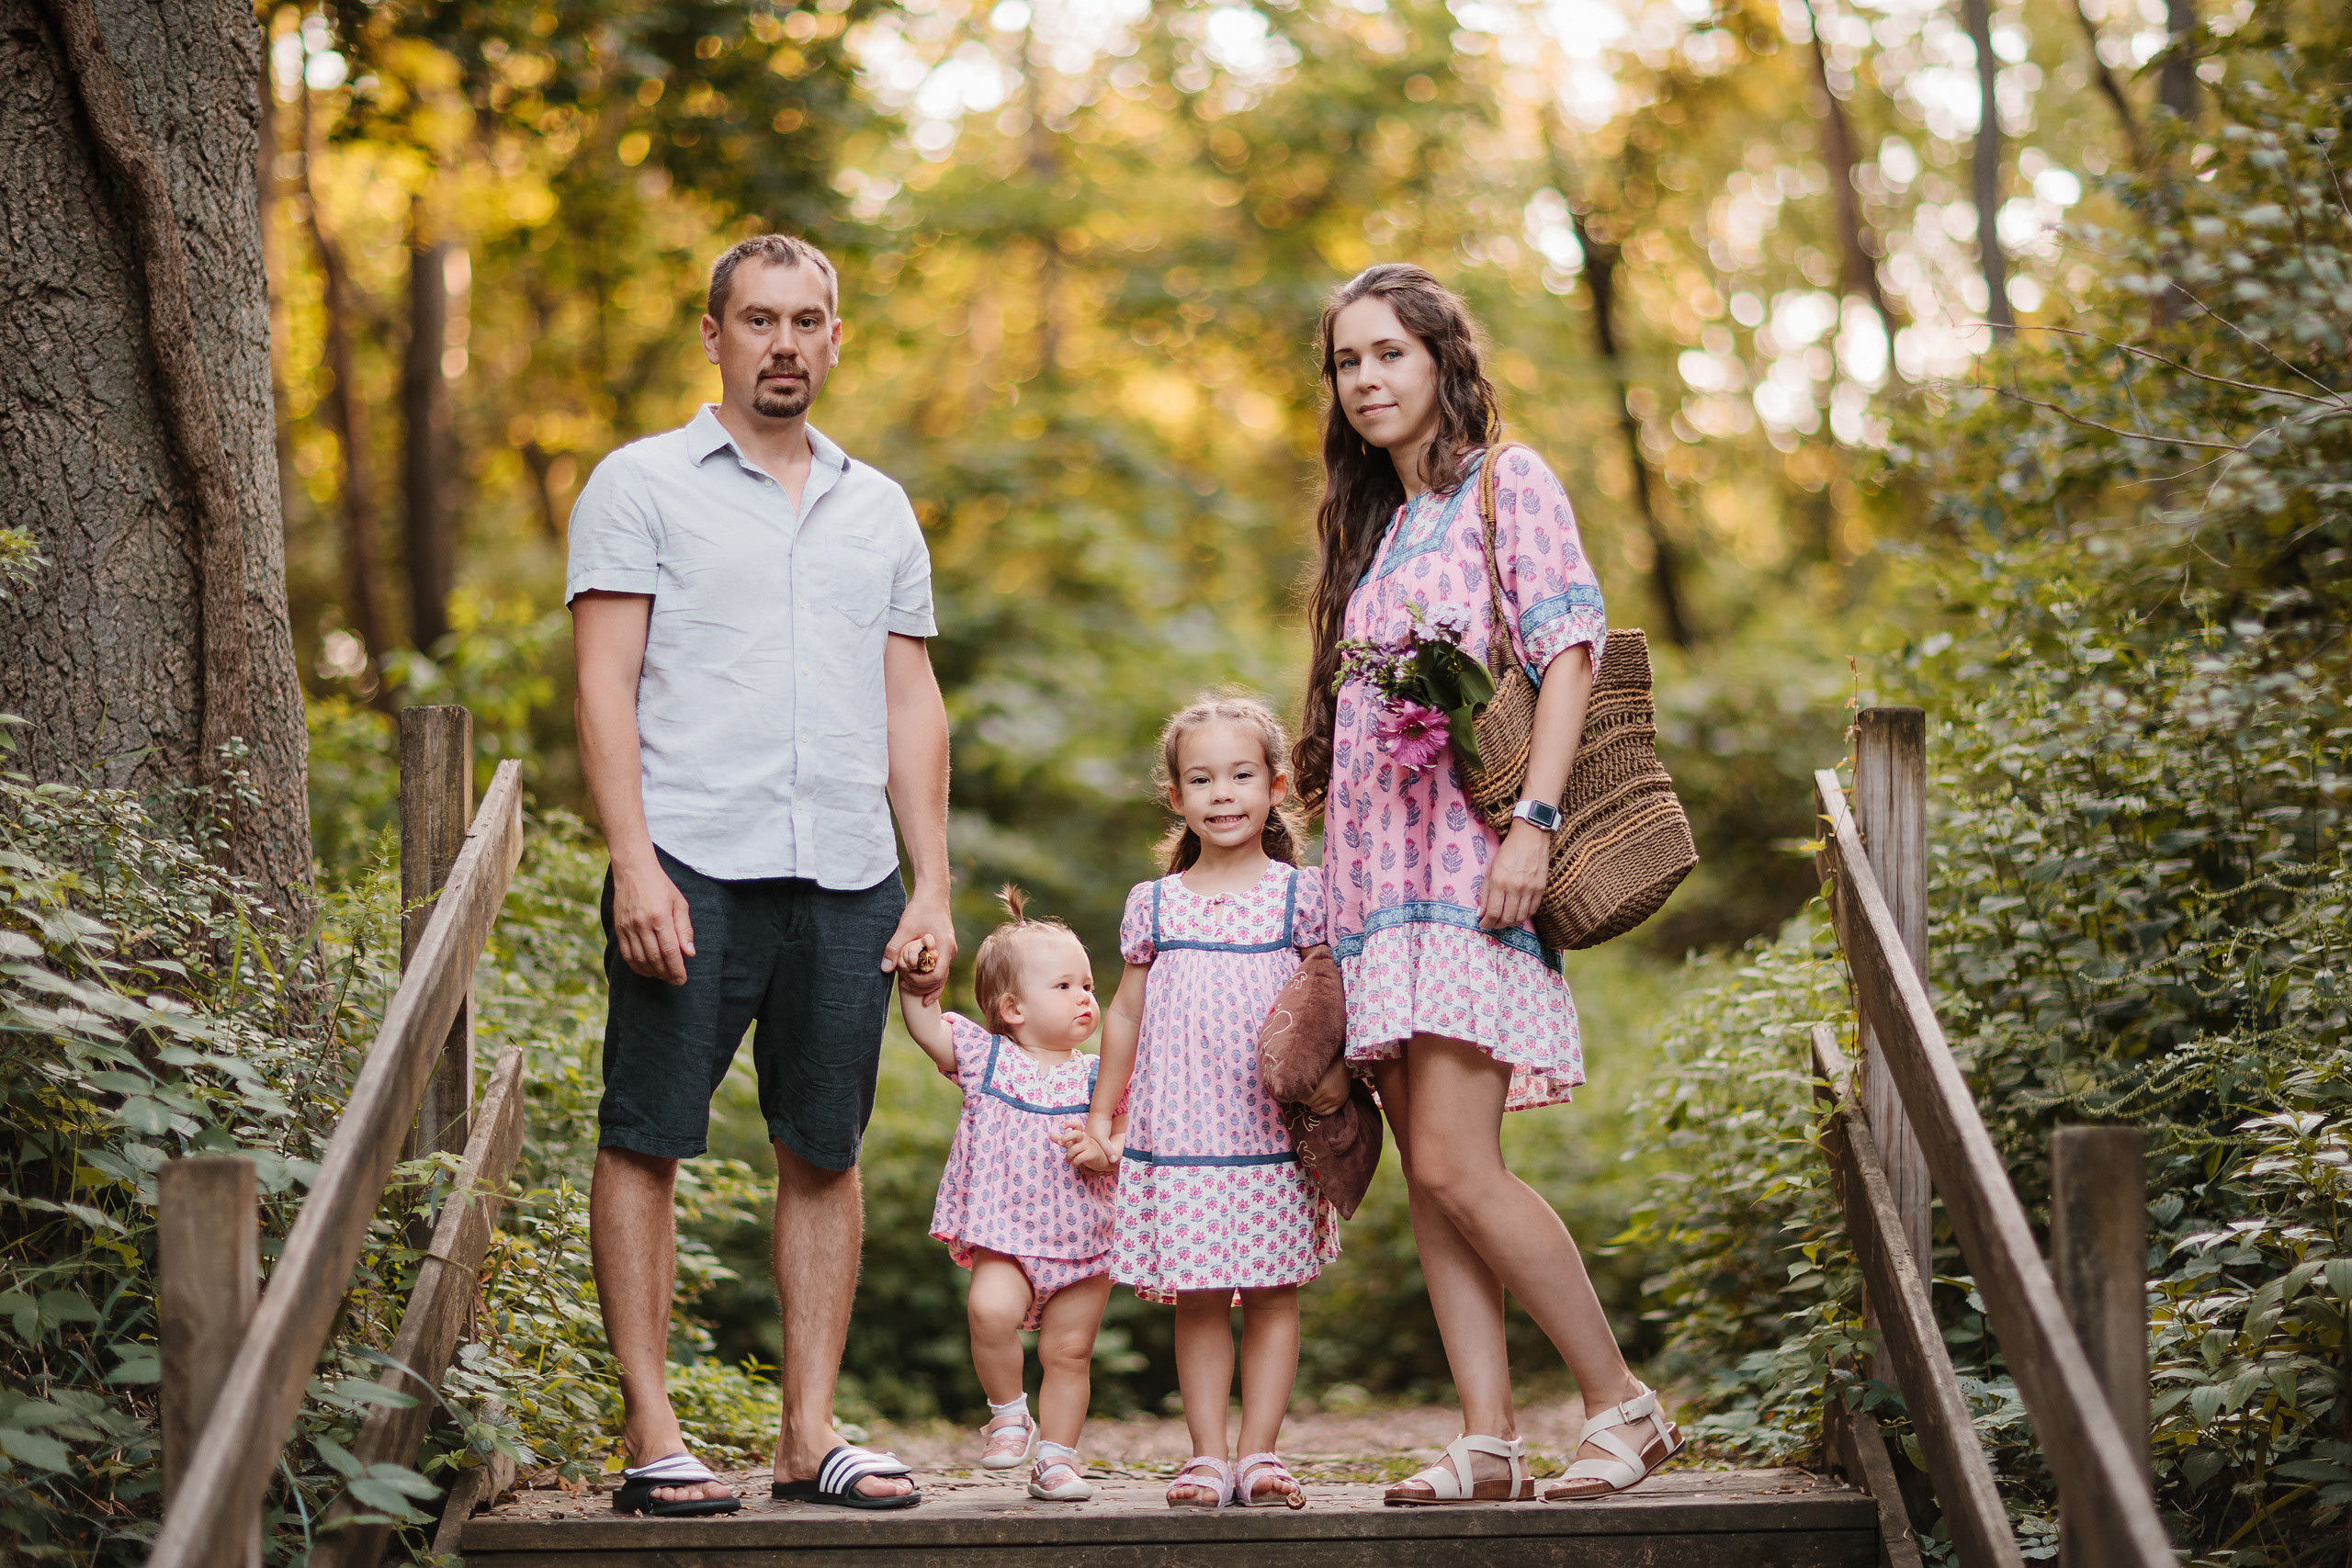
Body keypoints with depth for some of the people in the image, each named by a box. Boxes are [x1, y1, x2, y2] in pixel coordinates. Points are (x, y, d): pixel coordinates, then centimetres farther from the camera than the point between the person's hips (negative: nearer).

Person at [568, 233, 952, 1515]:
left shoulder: (878, 510, 19)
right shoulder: (642, 485, 5)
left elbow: (910, 705, 17)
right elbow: (605, 686, -2)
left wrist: (934, 885, 8)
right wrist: (634, 863, -13)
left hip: (848, 879, 4)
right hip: (691, 867, -4)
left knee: (825, 1153, 5)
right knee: (647, 1140, -3)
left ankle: (809, 1434, 12)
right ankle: (652, 1435, 2)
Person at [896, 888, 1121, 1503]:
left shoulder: (1095, 1076, 5)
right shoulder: (983, 1057, 3)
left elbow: (1125, 1140, 5)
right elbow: (926, 1025, -1)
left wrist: (1102, 1151, -15)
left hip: (1083, 1243, 2)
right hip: (1005, 1238, -2)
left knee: (1069, 1352, 5)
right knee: (990, 1310, -27)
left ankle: (1057, 1457, 21)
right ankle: (1007, 1411, -3)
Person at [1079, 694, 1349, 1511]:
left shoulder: (1300, 895, 5)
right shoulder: (1153, 904, 9)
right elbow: (1126, 1014, 15)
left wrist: (1334, 1069, -10)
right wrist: (1099, 1116, 16)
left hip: (1276, 1131, -1)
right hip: (1179, 1131, 1)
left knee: (1274, 1291, 2)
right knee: (1197, 1298, 1)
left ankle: (1261, 1450, 7)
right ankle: (1207, 1455, 4)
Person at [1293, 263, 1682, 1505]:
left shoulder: (1507, 482, 2)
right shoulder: (1369, 525, 23)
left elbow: (1569, 648, -8)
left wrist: (1532, 821, -19)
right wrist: (1335, 869, 15)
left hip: (1472, 856, -7)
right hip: (1379, 864, 7)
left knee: (1454, 1163, -15)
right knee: (1425, 1171, 1)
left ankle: (1621, 1404, -3)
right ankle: (1488, 1439, 2)